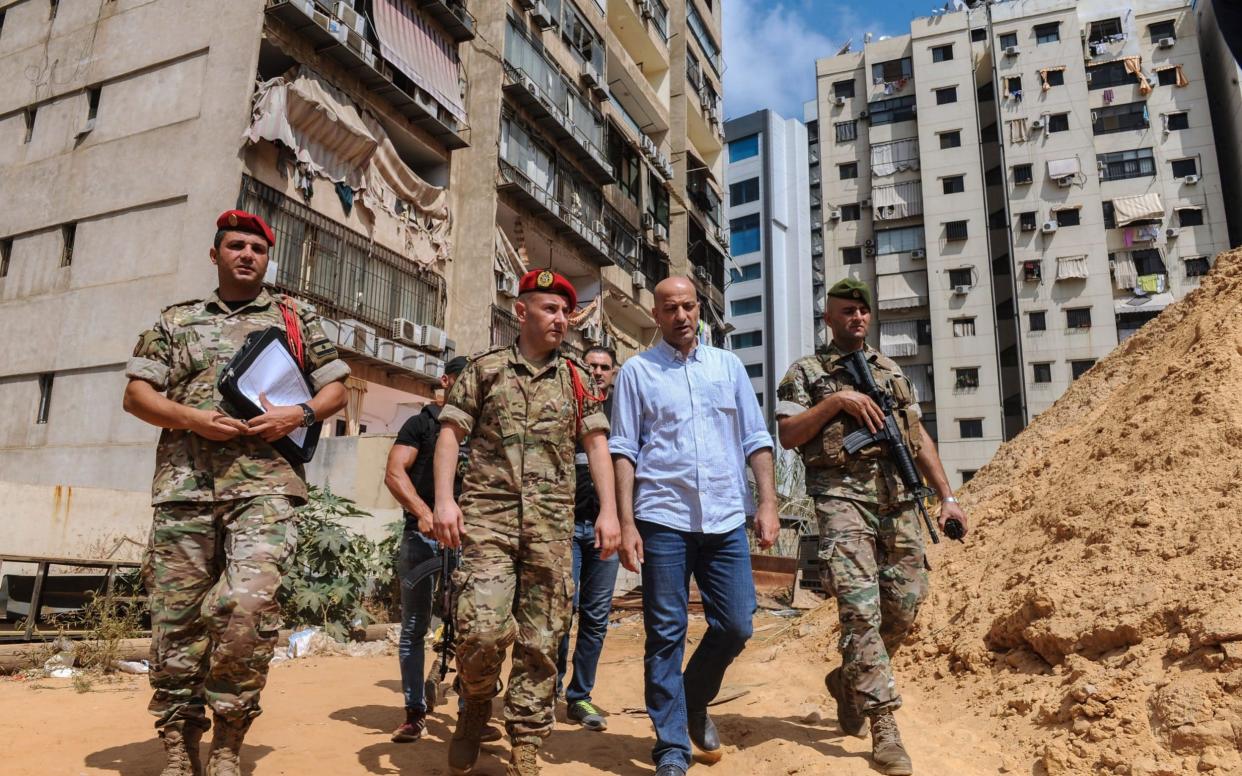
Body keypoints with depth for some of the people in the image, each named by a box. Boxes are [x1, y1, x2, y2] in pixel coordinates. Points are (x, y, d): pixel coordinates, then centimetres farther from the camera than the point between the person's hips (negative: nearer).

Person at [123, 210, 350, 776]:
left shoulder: (296, 320, 16)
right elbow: (137, 394, 13)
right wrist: (192, 418, -6)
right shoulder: (176, 321, 19)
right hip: (184, 484, 2)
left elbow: (336, 388, 16)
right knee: (176, 615, 3)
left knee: (249, 603, -19)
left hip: (265, 482, -2)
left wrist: (299, 415, -5)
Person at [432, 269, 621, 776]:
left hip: (552, 525, 2)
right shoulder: (484, 369, 7)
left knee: (541, 642, 3)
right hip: (487, 517, -2)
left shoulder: (577, 379, 12)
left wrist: (608, 511, 0)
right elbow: (450, 434, 5)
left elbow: (596, 444, 10)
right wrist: (443, 499, -8)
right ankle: (475, 707, 18)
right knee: (483, 629, -14)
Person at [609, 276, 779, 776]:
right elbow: (624, 450, 0)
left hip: (726, 519, 3)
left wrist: (768, 501, 1)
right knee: (665, 636, 3)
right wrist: (626, 523, -7)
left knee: (736, 626, 5)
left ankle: (695, 700, 33)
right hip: (663, 519, -2)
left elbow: (755, 439, 11)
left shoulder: (728, 365, 13)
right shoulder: (637, 370, 5)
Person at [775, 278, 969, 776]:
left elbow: (920, 437, 19)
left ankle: (847, 680, 30)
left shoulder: (892, 371, 20)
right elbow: (787, 435, -3)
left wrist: (946, 495, 11)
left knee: (903, 608, 6)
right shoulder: (806, 372, 7)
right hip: (843, 498, -5)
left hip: (898, 498, 5)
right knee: (861, 609, -11)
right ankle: (884, 726, -4)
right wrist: (835, 401, -11)